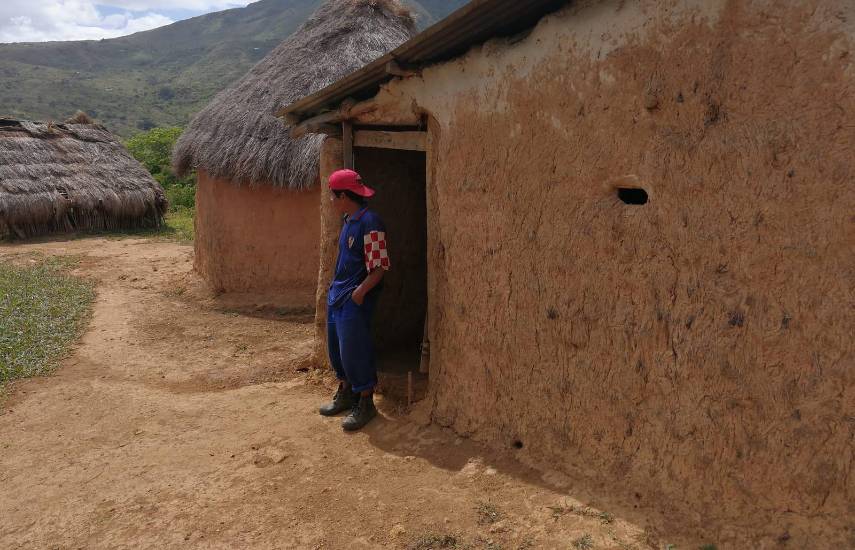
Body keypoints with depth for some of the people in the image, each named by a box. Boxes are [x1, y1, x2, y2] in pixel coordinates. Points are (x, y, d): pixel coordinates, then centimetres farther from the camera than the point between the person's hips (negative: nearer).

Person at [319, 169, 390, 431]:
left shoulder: (370, 223, -19)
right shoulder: (349, 220, 10)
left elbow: (379, 267, -20)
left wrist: (359, 292, -22)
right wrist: (335, 288, 18)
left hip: (355, 300, -9)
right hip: (337, 296, 9)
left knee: (354, 351, -3)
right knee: (336, 348, 17)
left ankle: (365, 404, 12)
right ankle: (345, 394, 34)